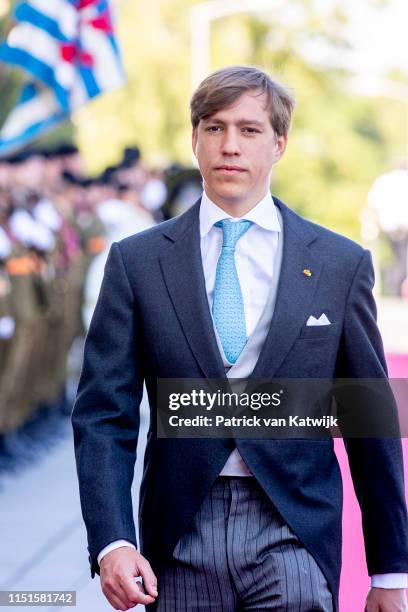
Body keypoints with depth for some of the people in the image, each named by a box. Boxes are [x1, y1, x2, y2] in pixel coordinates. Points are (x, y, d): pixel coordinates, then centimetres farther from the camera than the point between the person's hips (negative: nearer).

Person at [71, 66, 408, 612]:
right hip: (181, 543, 1)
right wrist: (111, 542, -13)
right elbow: (104, 415, 1)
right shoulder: (137, 261, 5)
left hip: (294, 532, -1)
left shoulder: (340, 264, 5)